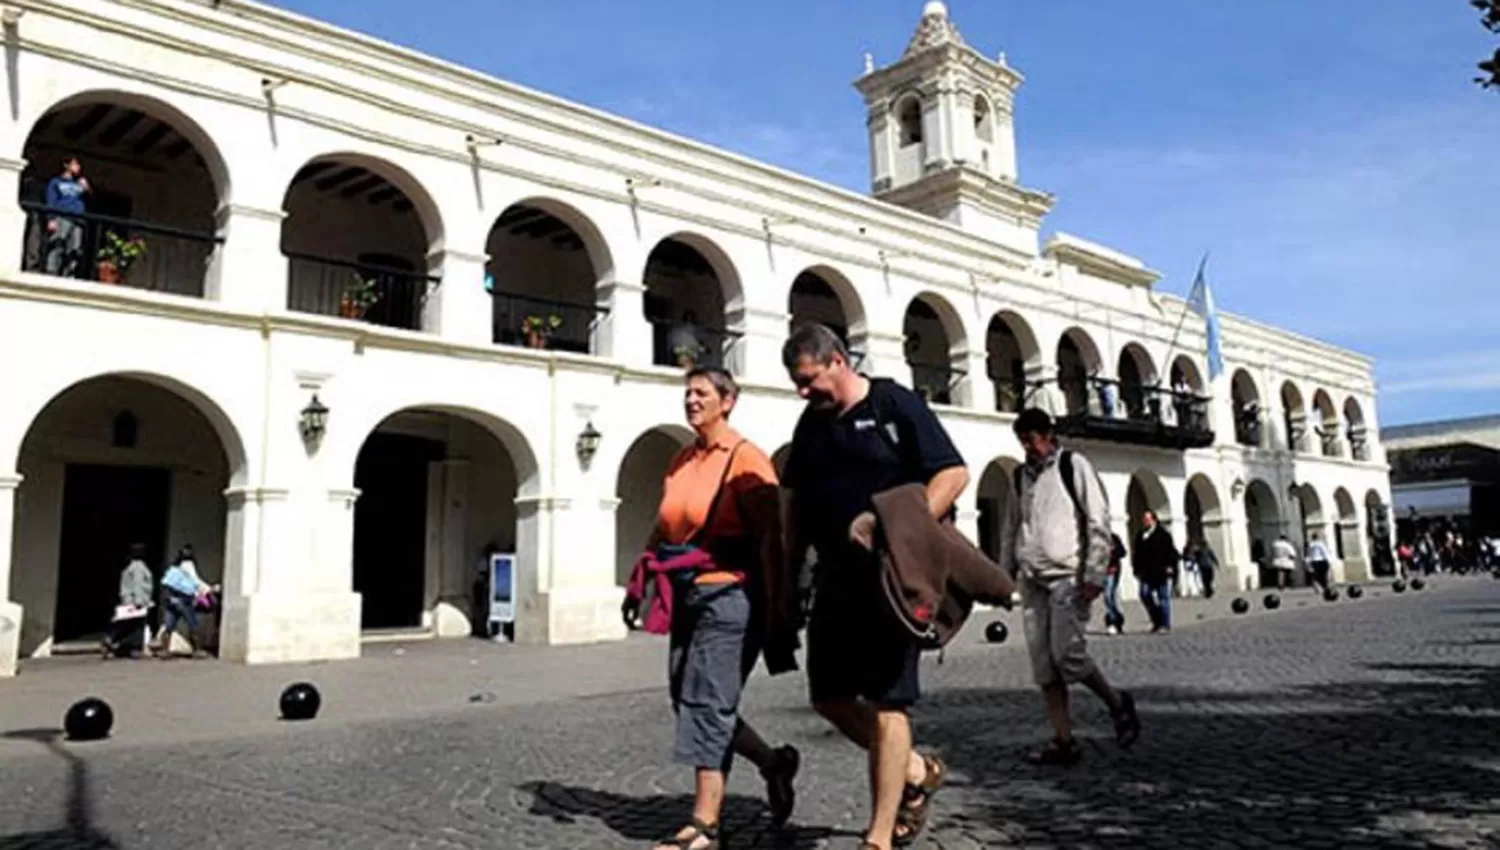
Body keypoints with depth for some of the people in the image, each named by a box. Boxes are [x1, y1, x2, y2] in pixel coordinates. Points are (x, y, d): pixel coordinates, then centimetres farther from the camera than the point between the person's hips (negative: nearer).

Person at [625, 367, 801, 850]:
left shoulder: (745, 458, -9)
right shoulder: (680, 461, 13)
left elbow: (769, 536, -14)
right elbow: (661, 531, 18)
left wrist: (775, 601, -18)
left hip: (729, 594, -8)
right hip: (688, 595, 8)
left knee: (708, 703, -6)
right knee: (689, 700, 12)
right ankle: (774, 763, 30)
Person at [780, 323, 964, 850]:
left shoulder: (894, 404, -6)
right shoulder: (811, 422, 12)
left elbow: (953, 474, -11)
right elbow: (796, 504, 17)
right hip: (836, 580, 7)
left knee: (886, 702, -2)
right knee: (830, 698, 10)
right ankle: (917, 772, 30)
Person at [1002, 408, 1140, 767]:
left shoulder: (1073, 465, -1)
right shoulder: (1022, 474, 15)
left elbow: (1098, 520, -5)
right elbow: (1012, 526, 20)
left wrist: (1094, 574, -12)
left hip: (1067, 576, -5)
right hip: (1032, 580, 6)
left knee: (1067, 654, -14)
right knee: (1043, 665, 1)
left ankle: (1118, 704, 12)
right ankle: (1064, 741, 8)